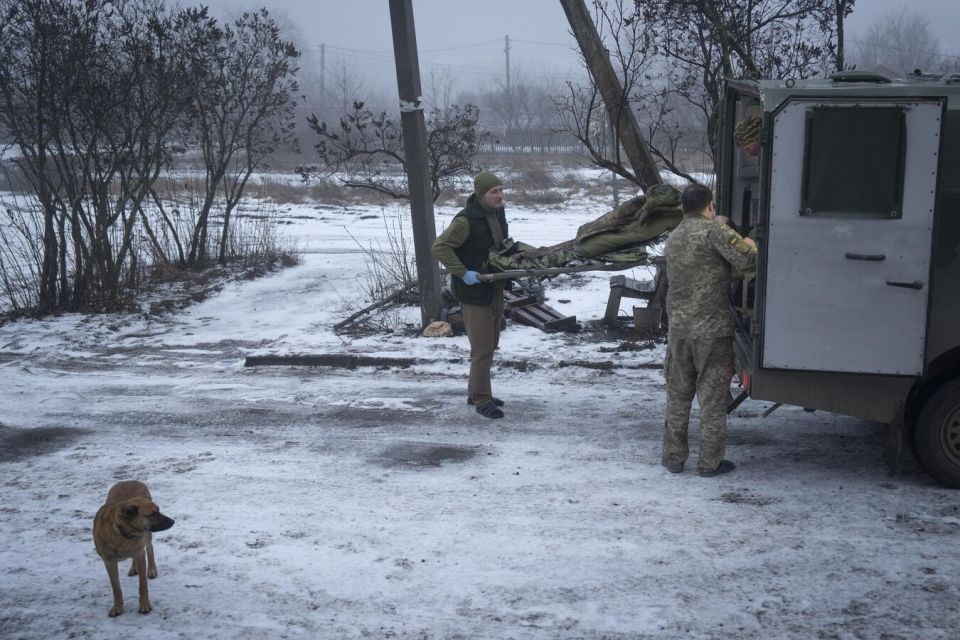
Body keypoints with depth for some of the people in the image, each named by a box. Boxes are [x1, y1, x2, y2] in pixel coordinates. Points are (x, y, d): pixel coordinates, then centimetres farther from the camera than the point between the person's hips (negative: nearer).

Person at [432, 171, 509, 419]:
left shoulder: (498, 213, 5)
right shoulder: (466, 220, -21)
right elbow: (440, 247, -22)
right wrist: (462, 273, -26)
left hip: (495, 288, 9)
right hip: (474, 290, -9)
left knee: (490, 345, 17)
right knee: (482, 348, -7)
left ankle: (476, 392, 30)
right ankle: (481, 400, 4)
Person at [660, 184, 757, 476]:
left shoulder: (672, 240, 12)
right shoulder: (712, 230, -11)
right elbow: (747, 260, -18)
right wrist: (749, 245, 5)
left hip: (679, 329, 6)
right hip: (713, 330, -6)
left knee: (677, 396, 15)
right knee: (713, 398, 4)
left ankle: (673, 457, 21)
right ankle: (710, 462, 9)